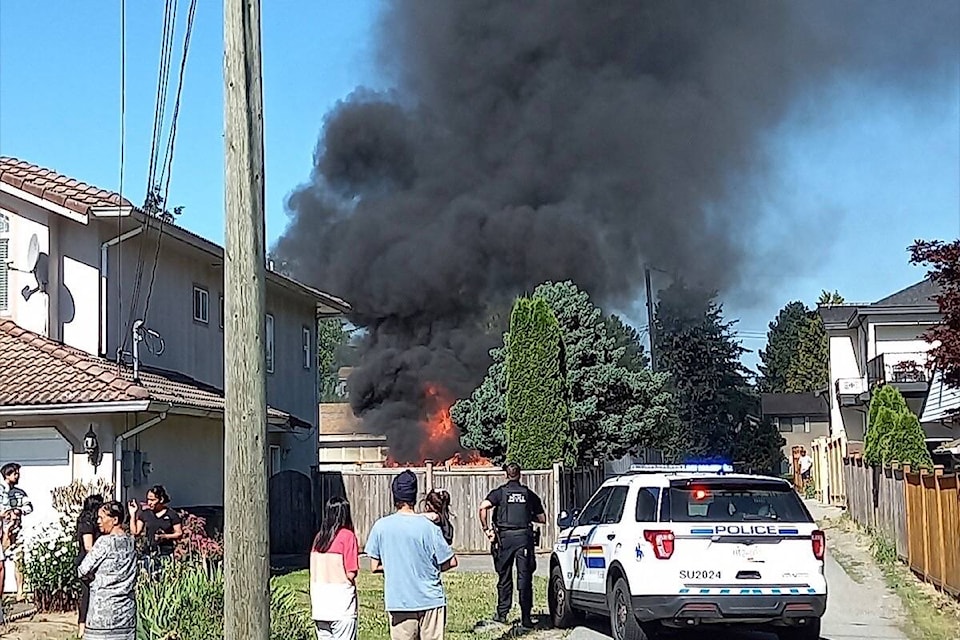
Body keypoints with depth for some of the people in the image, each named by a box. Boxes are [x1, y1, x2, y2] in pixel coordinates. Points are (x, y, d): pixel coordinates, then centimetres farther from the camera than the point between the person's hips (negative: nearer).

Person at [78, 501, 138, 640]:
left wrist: (93, 577, 11)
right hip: (127, 607, 6)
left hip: (104, 605, -6)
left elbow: (83, 571, -8)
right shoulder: (131, 541, 8)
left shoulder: (105, 542, -12)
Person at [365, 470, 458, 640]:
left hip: (398, 602, 1)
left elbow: (374, 567, 2)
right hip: (430, 600, -1)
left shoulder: (381, 526, -4)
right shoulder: (428, 527, -9)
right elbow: (451, 562, -3)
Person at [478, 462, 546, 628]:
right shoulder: (529, 494, 10)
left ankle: (502, 613, 14)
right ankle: (526, 617, -3)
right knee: (524, 577, 0)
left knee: (504, 577, 10)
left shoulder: (499, 492, 4)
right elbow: (542, 519, 12)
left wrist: (486, 529, -6)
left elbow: (483, 507, -14)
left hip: (505, 537, 0)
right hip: (524, 537, 0)